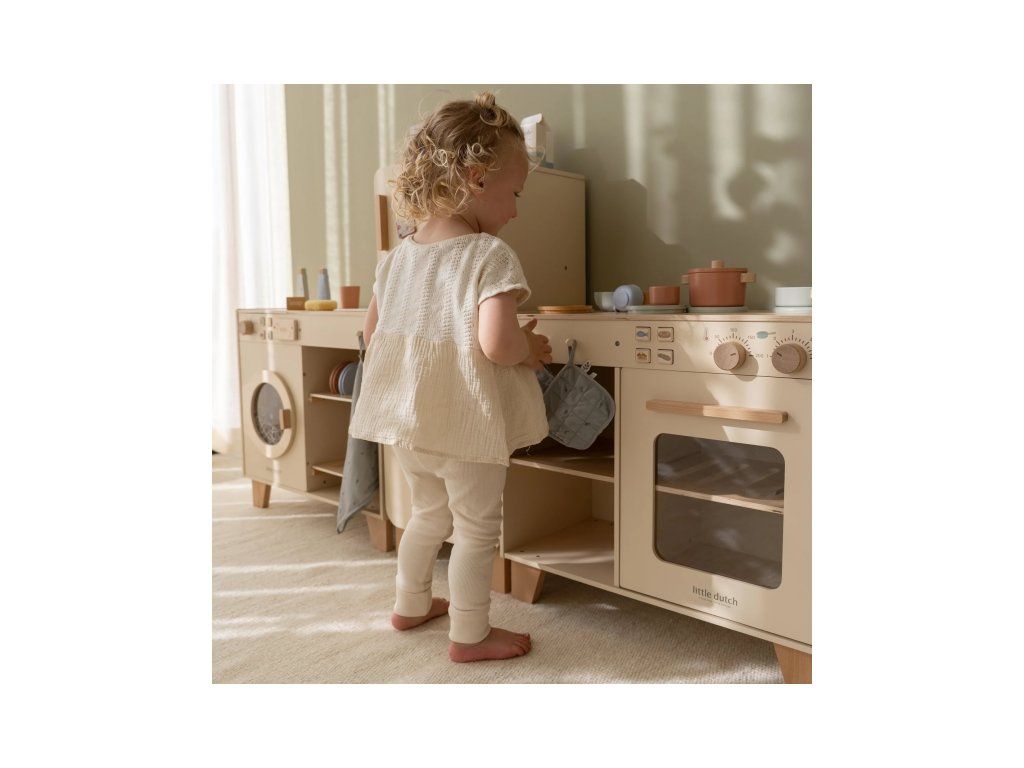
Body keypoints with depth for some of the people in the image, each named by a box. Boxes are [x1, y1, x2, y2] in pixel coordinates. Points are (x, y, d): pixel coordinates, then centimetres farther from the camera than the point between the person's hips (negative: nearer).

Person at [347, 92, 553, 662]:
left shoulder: (399, 256, 4)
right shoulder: (491, 254, -17)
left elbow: (373, 334, 10)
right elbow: (496, 344, -28)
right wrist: (530, 349, -7)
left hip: (408, 419, 7)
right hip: (467, 422, -7)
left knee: (430, 512, 26)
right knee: (477, 527, 10)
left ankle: (410, 606, 43)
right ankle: (470, 635, 24)